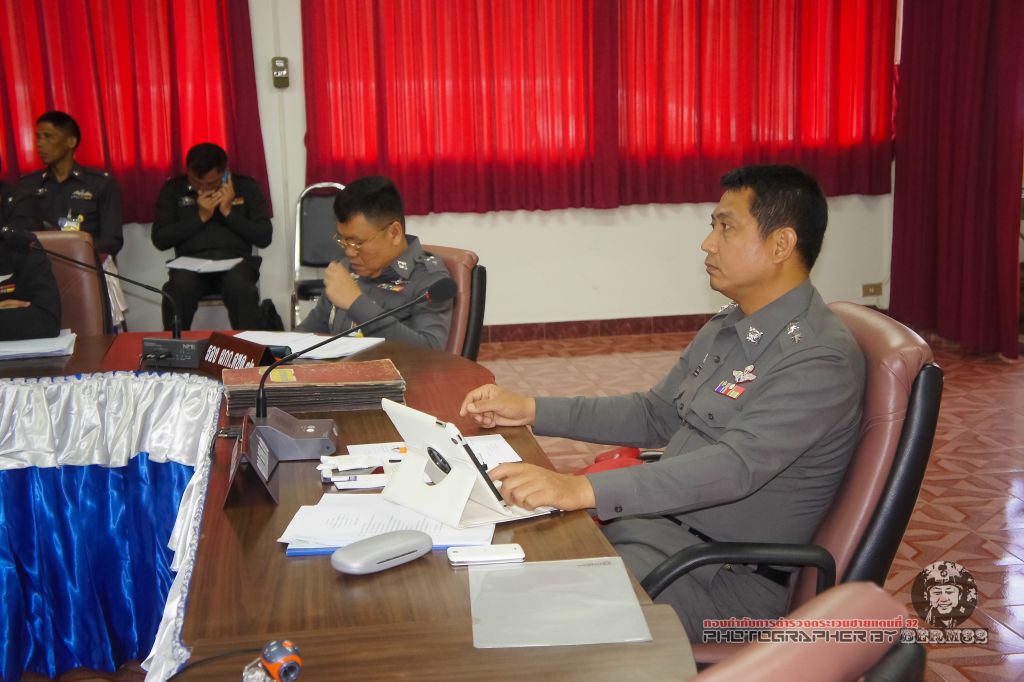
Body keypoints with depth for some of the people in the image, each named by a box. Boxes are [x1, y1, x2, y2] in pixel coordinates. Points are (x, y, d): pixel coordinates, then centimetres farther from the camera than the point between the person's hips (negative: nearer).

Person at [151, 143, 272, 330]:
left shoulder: (246, 187, 9)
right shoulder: (173, 189, 11)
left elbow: (264, 237, 3)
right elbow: (160, 239, 3)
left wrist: (229, 212, -6)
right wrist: (200, 217, -4)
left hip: (235, 261, -1)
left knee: (240, 288, -36)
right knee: (178, 288, -34)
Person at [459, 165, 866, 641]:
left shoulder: (821, 359, -19)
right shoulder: (727, 327, 10)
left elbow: (736, 466, -31)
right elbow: (654, 415, 18)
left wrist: (585, 489, -40)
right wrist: (530, 410, 9)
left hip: (729, 576, -8)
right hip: (660, 518, 8)